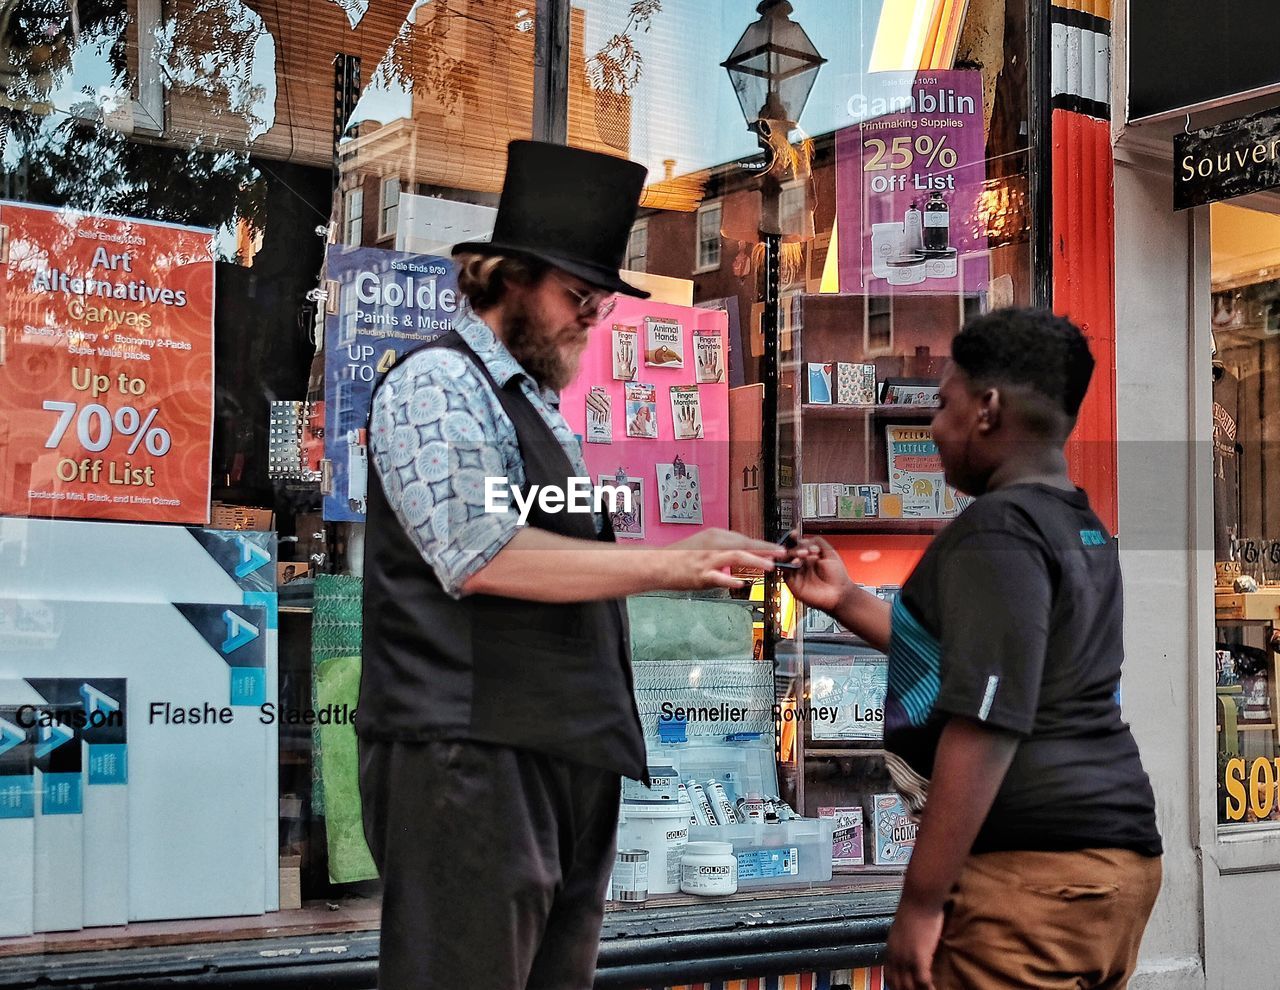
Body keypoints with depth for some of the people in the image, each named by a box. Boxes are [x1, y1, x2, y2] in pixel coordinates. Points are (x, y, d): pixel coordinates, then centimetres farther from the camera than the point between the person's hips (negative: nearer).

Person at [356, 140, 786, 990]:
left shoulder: (539, 406, 21)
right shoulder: (440, 383, -7)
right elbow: (484, 556, -19)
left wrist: (684, 562, 12)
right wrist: (665, 564, -19)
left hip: (563, 760, 10)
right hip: (470, 759, -10)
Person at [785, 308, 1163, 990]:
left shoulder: (999, 530, -15)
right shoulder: (1080, 530, 15)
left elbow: (986, 725, -22)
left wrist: (921, 901, -20)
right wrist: (845, 600, 25)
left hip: (1035, 869, -10)